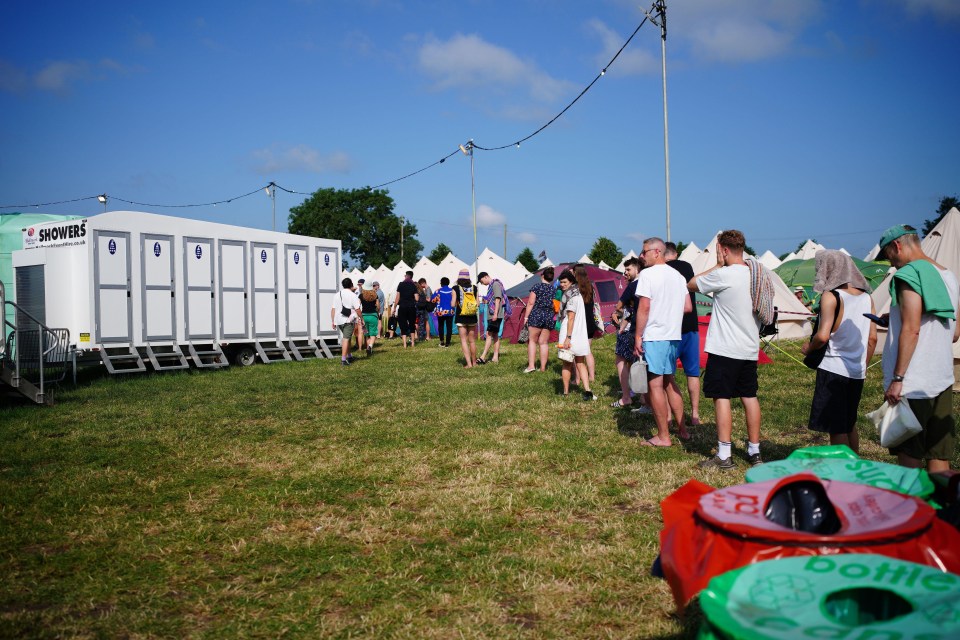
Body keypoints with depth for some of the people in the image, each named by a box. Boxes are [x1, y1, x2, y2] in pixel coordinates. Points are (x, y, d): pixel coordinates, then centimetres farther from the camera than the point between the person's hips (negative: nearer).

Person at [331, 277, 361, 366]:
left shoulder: (337, 295, 12)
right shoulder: (352, 295, -5)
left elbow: (333, 309, 10)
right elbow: (357, 309, -9)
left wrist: (333, 321, 14)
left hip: (338, 320, 6)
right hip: (348, 320, -6)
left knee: (346, 338, 20)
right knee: (346, 338, -8)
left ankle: (349, 356, 30)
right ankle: (343, 359, -15)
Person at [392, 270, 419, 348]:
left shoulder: (401, 284, -1)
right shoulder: (413, 285, 3)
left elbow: (397, 297, -4)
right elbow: (416, 298, -4)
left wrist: (394, 307, 2)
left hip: (402, 307, -2)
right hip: (412, 307, 2)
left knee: (403, 326, 1)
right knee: (412, 325, 16)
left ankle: (404, 344, -6)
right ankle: (412, 342, 17)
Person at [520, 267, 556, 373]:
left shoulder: (536, 286, -4)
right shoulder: (554, 289, 8)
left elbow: (531, 303, -7)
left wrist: (526, 317, -3)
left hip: (536, 316, -4)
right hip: (549, 317, 4)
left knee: (532, 340, 4)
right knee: (544, 342, 8)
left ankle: (531, 365, -5)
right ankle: (543, 367, 8)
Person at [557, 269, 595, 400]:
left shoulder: (571, 296, -14)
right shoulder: (579, 295, 13)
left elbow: (571, 318, -19)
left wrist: (568, 337, -21)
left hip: (570, 334, -8)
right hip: (581, 334, 8)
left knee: (567, 365, 5)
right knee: (581, 364, 11)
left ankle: (566, 392, 12)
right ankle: (587, 391, -2)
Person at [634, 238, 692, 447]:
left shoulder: (648, 274, -9)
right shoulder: (678, 275, 13)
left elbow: (644, 307, -15)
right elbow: (687, 307, 13)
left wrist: (638, 336, -11)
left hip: (654, 337, -8)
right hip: (674, 336, 8)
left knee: (655, 385, -1)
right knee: (669, 383, 19)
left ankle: (663, 437, 3)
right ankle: (682, 430, 23)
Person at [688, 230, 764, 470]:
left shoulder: (723, 275, -15)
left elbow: (691, 284, -1)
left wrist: (718, 265, 4)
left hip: (725, 349, -7)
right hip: (750, 348, 7)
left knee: (722, 398, -3)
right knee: (750, 397, 13)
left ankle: (724, 456, -2)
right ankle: (754, 452, 21)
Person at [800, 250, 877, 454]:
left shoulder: (830, 296, -12)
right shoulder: (866, 297, 9)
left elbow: (823, 336, -22)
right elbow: (872, 338, 11)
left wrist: (808, 348, -3)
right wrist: (863, 364, 21)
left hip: (833, 369, -7)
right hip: (857, 372, 7)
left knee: (836, 429, 0)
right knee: (850, 425, 21)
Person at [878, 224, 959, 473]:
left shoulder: (908, 274, -12)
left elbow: (911, 330, -19)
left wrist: (897, 378, -17)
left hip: (914, 383, -8)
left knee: (909, 458, 1)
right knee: (940, 457, 11)